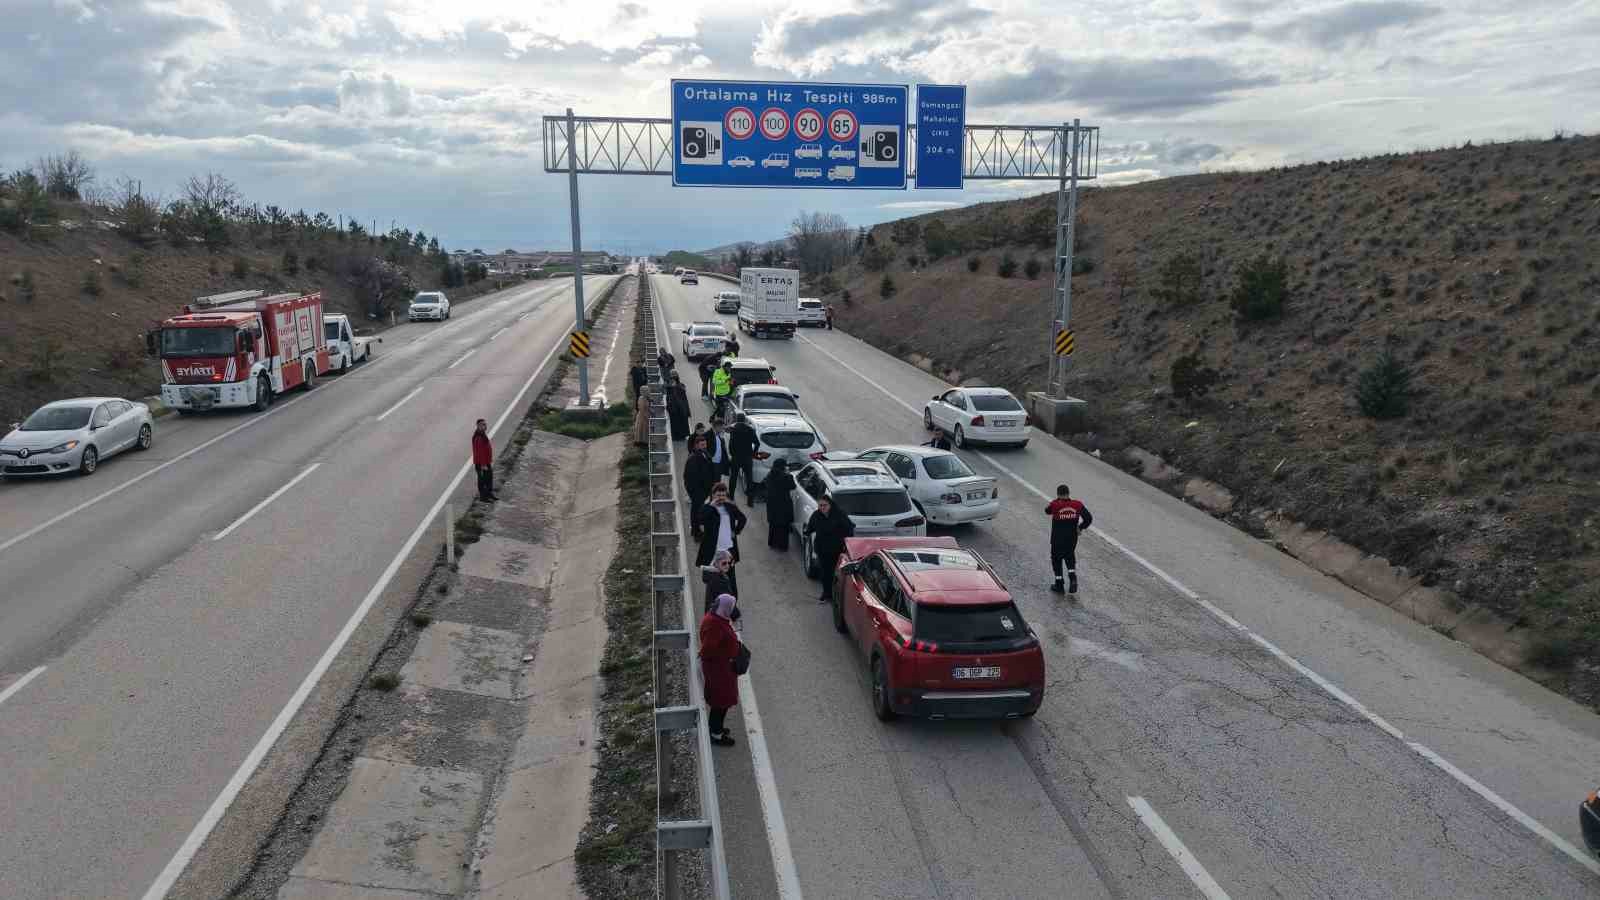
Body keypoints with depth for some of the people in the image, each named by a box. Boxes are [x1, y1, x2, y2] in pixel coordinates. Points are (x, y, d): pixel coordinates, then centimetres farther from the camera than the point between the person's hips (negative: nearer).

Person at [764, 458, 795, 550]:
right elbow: (792, 486, -11)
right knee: (783, 525, 6)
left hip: (772, 504, 7)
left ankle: (772, 543, 30)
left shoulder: (770, 476, -3)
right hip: (782, 505, -7)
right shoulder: (784, 478, -23)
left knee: (773, 524, 20)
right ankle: (782, 545, 13)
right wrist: (789, 476, 1)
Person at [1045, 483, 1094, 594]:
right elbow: (1089, 519, -10)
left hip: (1057, 539, -3)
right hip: (1072, 538, 3)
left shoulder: (1055, 505, -18)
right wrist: (1080, 527, 4)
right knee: (1070, 557, 25)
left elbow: (1047, 511, 4)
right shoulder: (1077, 505, -10)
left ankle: (1059, 584, 21)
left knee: (1056, 559, 15)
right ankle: (1073, 578, 5)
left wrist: (1058, 500, 1)